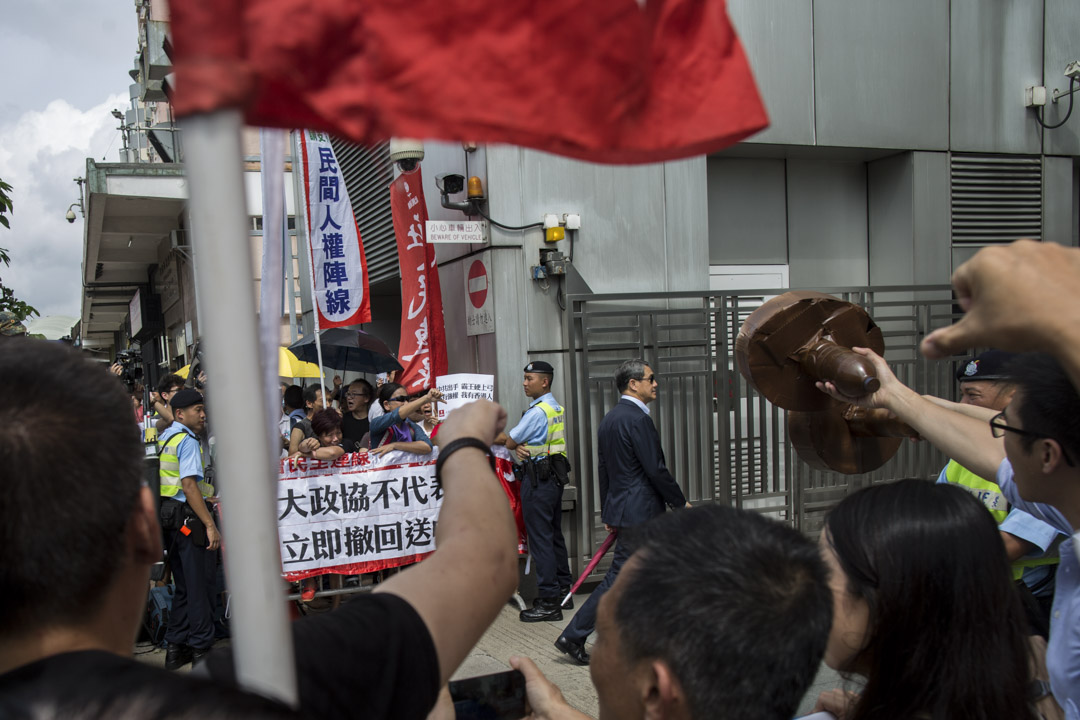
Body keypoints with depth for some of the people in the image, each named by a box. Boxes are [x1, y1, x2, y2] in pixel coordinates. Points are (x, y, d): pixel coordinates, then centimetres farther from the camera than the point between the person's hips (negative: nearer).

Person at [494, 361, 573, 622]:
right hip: (554, 476, 10)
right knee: (554, 534, 16)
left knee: (540, 539, -6)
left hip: (537, 479, -10)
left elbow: (510, 441, -9)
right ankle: (563, 591, 25)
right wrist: (522, 444, -7)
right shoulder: (557, 407, 14)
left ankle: (548, 602, -3)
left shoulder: (538, 411, -17)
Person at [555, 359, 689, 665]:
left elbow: (604, 468, 16)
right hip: (639, 511, -10)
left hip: (620, 506, 10)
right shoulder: (637, 419, -17)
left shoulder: (609, 419, 12)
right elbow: (655, 469, -18)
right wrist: (681, 502, -7)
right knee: (619, 577, -4)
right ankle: (573, 636, 1)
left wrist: (607, 512, 20)